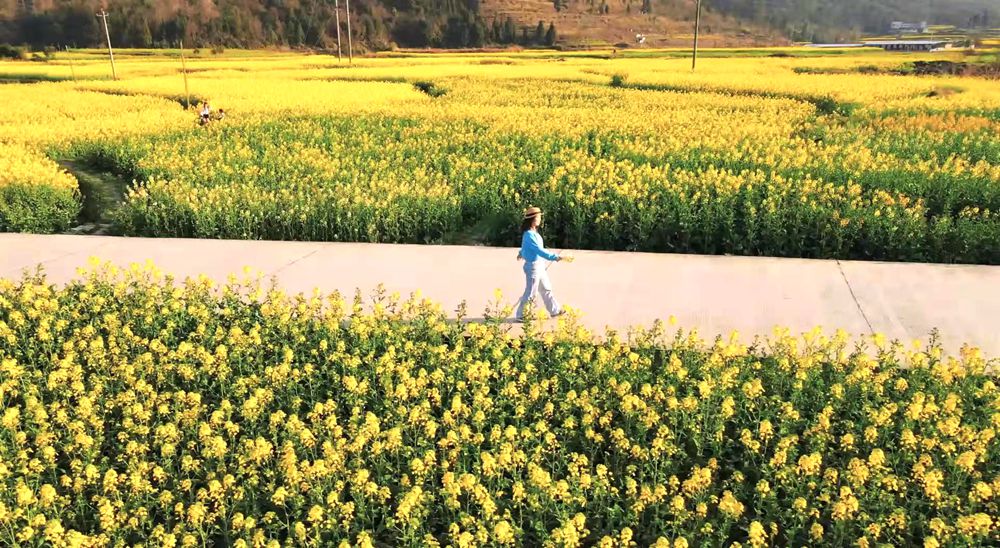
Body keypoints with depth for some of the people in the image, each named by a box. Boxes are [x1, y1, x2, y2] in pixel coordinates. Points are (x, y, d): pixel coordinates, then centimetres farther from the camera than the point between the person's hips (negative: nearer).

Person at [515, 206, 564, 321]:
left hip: (540, 266, 10)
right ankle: (520, 315, 11)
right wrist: (555, 257, -37)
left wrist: (521, 254, 45)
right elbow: (539, 250, -31)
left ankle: (554, 310, 32)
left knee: (546, 289, 19)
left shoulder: (534, 232, 6)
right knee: (530, 293, 0)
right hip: (533, 266, -10)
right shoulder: (529, 235, -23)